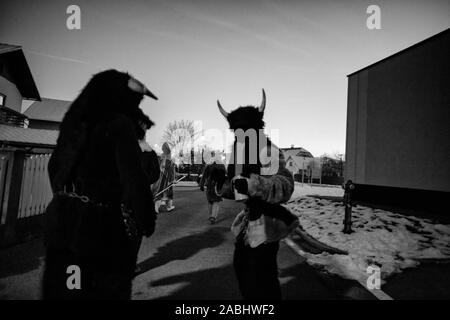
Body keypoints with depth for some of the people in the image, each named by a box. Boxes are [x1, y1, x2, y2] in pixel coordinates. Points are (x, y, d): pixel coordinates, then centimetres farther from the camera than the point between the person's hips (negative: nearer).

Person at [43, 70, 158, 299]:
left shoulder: (76, 120, 9)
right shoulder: (119, 123, -13)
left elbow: (55, 166, 17)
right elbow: (133, 178, -20)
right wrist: (146, 221, -9)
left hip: (60, 217, 7)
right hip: (97, 223, -7)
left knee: (62, 287, 22)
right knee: (106, 287, 11)